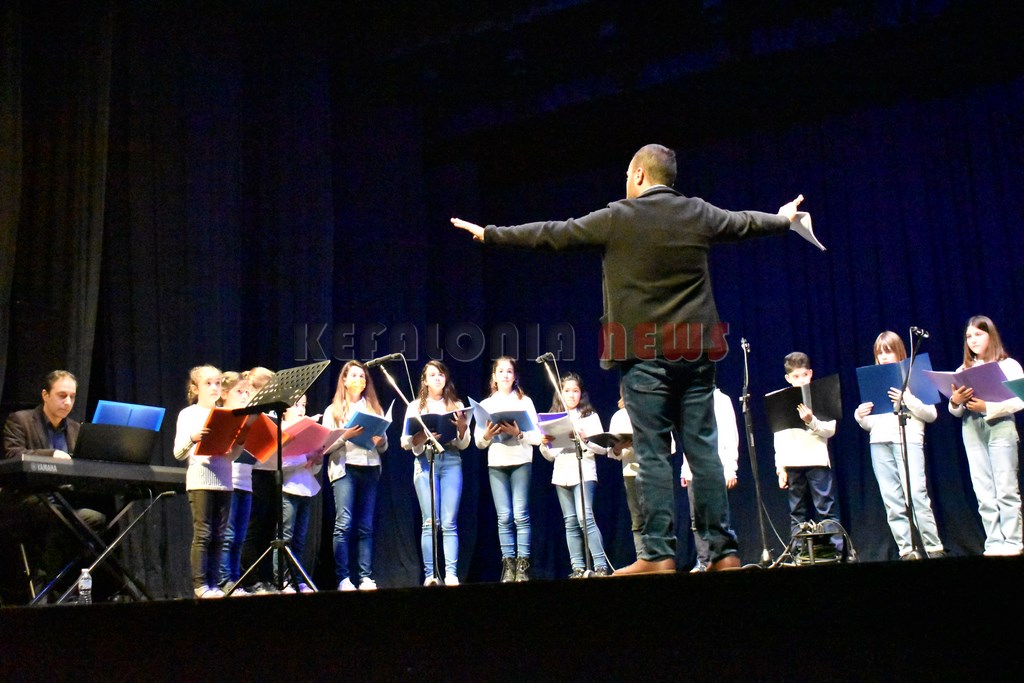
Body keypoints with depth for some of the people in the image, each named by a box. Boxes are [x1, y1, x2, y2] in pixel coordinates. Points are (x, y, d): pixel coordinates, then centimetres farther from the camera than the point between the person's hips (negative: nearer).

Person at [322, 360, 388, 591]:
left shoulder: (374, 408, 18)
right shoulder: (333, 410, 11)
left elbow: (383, 448, 16)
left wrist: (380, 440, -6)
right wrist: (345, 436, -14)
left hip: (370, 469, 3)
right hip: (344, 468, -2)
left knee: (366, 526, 1)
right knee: (343, 524, -12)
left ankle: (366, 577, 1)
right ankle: (343, 578, -10)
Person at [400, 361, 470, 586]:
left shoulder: (456, 405, 14)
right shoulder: (415, 406, 11)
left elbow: (463, 444, 11)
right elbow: (405, 443, 4)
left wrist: (462, 427, -9)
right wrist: (422, 436, -15)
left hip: (451, 461, 1)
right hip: (425, 461, -1)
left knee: (449, 523, -5)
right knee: (429, 522, -7)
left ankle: (451, 575, -6)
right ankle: (429, 575, -4)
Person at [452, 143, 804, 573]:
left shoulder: (617, 218, -3)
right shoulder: (699, 214, 9)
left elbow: (550, 234, 2)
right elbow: (745, 223, 27)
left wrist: (489, 234, 13)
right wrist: (783, 220, 48)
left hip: (645, 355, -4)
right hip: (695, 351, 4)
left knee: (653, 454, -3)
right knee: (704, 449, 5)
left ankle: (659, 554, -4)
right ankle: (724, 550, 6)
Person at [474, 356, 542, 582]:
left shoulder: (525, 401, 8)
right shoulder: (486, 404, 12)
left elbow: (536, 436, 1)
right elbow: (479, 442, 10)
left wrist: (518, 433, -16)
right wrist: (487, 435, -11)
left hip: (521, 462, -1)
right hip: (496, 465, 1)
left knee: (521, 515, -6)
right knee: (504, 517, -2)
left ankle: (523, 565, -3)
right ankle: (508, 564, 2)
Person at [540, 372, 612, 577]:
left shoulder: (590, 416, 5)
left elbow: (602, 448, -2)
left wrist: (585, 439, -18)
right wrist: (544, 445, -3)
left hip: (584, 473, -4)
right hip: (561, 475, 5)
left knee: (585, 518, -16)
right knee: (571, 522, 4)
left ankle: (601, 566, -16)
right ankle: (578, 568, 6)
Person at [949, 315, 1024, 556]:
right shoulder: (963, 370, 15)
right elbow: (956, 411, 14)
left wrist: (987, 406, -16)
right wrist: (955, 402, -9)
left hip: (1000, 427, -4)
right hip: (972, 431, 4)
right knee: (984, 492, 2)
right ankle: (994, 542, 4)